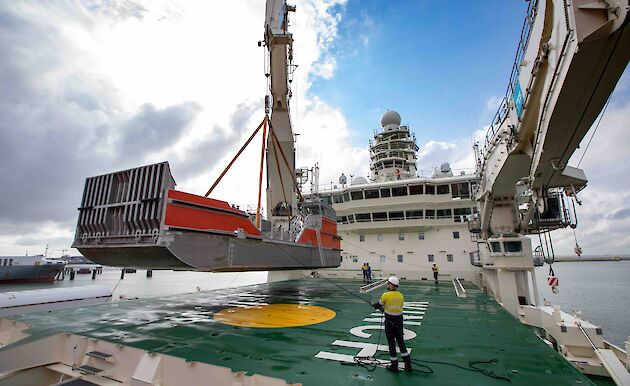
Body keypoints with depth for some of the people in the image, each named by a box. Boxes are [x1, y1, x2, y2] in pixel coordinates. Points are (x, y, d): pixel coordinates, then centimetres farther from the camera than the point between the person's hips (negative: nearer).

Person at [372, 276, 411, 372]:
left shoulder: (386, 295, -17)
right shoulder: (401, 295, 0)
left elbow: (378, 305, -5)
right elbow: (399, 307, 10)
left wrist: (373, 305, 19)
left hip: (390, 322, -5)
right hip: (399, 321, 5)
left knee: (391, 343, 8)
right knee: (401, 342, 17)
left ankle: (394, 366, 19)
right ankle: (408, 364, 22)